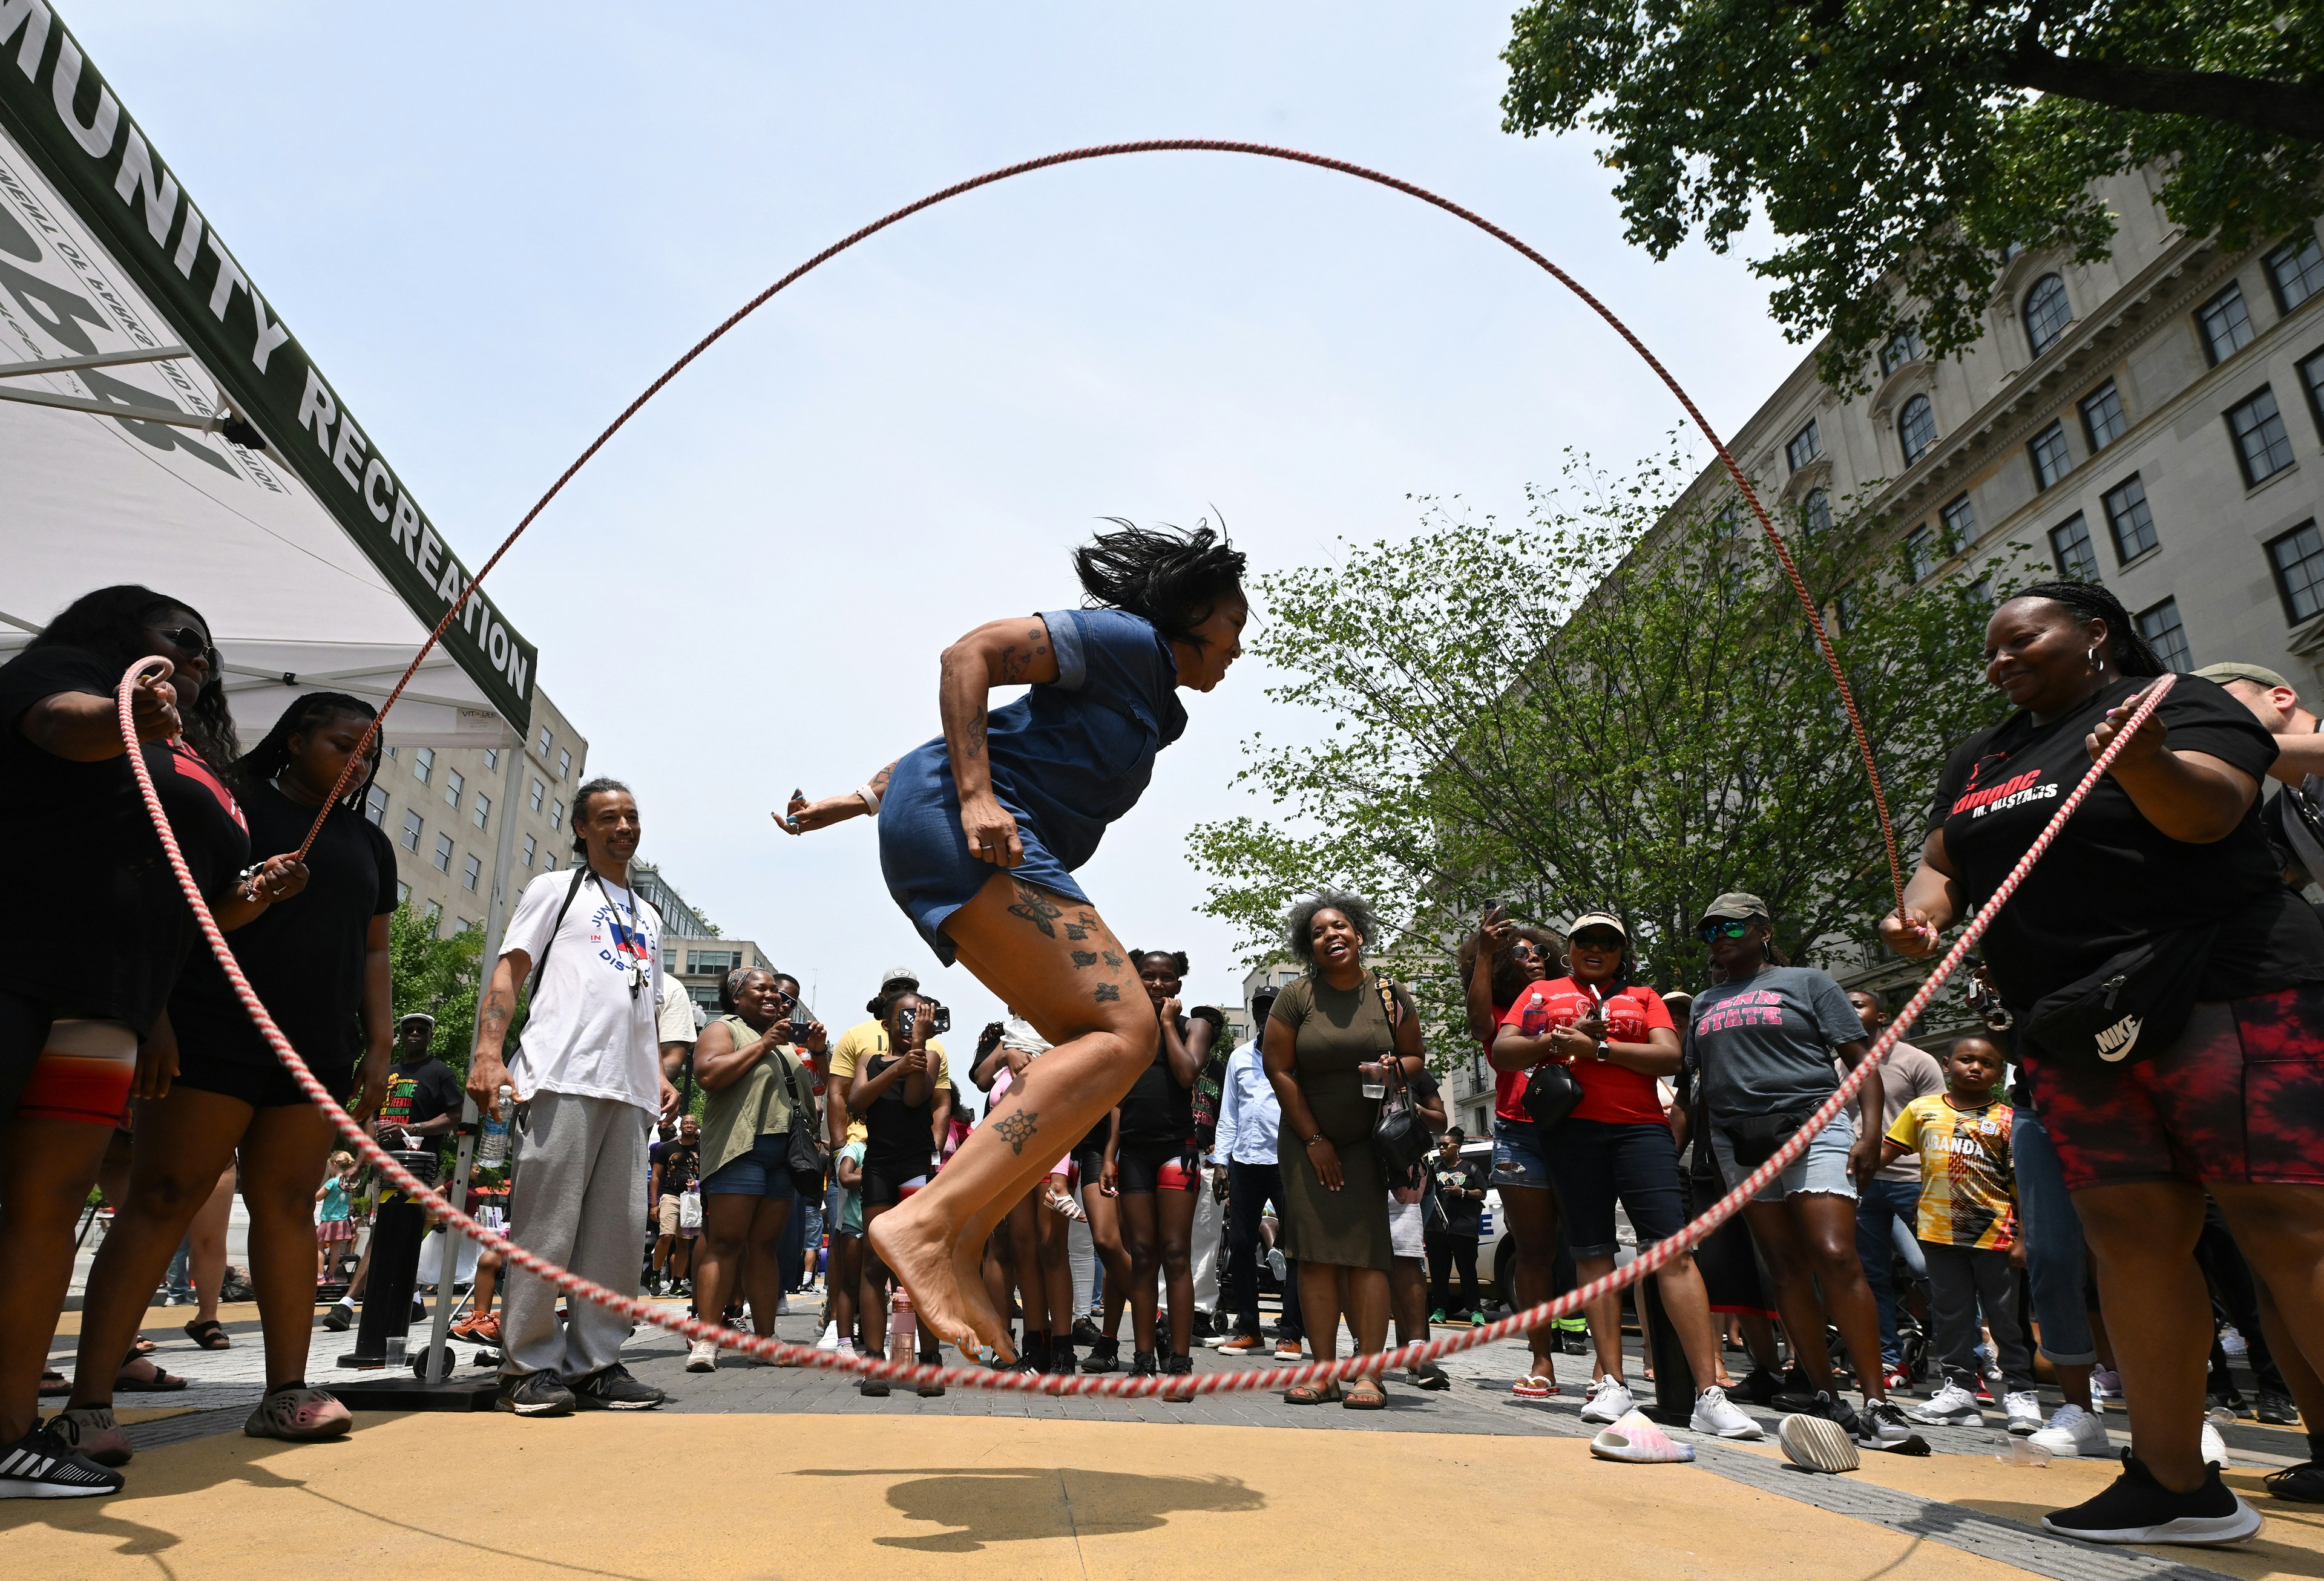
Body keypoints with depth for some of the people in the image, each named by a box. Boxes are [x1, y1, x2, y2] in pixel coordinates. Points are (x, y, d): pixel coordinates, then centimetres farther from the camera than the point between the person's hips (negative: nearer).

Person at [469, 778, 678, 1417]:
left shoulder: (648, 916, 28)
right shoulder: (555, 889, 12)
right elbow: (509, 969, 1)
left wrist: (661, 1076, 14)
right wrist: (488, 1052, -13)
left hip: (631, 1092, 5)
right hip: (563, 1079, -5)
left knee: (618, 1231, 3)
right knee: (547, 1227, -6)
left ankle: (595, 1362, 11)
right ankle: (531, 1365, 3)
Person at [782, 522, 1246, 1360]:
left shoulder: (1149, 709, 30)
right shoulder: (1127, 639, 1)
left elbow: (983, 734, 27)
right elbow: (969, 654, -10)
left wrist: (860, 801, 21)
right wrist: (974, 795, -21)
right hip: (956, 825, -10)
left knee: (1090, 1047, 5)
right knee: (1123, 1033, -20)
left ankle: (958, 1253, 0)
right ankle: (923, 1221, -26)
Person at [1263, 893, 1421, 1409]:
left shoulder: (1390, 995, 3)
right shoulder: (1296, 998, -2)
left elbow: (1415, 1057, 10)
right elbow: (1278, 1069, -2)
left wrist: (1394, 1069, -15)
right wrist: (1314, 1141, -3)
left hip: (1374, 1143, 0)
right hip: (1310, 1140, 0)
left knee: (1368, 1252, -7)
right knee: (1316, 1256, -4)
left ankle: (1369, 1373, -4)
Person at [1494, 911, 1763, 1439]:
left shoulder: (1643, 997, 18)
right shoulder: (1542, 994, 18)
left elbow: (1669, 1057, 1)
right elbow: (1501, 1053, 7)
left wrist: (1599, 1048, -9)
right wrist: (1558, 1042, -9)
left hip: (1640, 1127, -1)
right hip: (1570, 1131, 1)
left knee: (1672, 1248, -11)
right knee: (1592, 1252, 3)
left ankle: (1709, 1395, -11)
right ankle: (1612, 1384, 7)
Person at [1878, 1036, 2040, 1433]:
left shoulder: (2006, 1119, 2)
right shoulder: (1923, 1109, 7)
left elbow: (2020, 1182, 1)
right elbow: (1886, 1153, 8)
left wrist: (2022, 1235, -4)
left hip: (1994, 1232, -2)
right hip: (1939, 1231, 2)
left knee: (2006, 1316, 5)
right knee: (1950, 1314, 10)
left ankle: (2020, 1390, 18)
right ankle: (1959, 1389, 19)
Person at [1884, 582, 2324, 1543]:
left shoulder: (2177, 703, 1)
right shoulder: (1980, 762, 20)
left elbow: (2208, 810, -16)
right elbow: (1942, 862, 23)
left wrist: (2144, 762, -37)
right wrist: (1921, 911, 0)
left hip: (2221, 995, -6)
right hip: (2077, 1034, 6)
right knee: (2132, 1245, 3)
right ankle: (2176, 1484, 8)